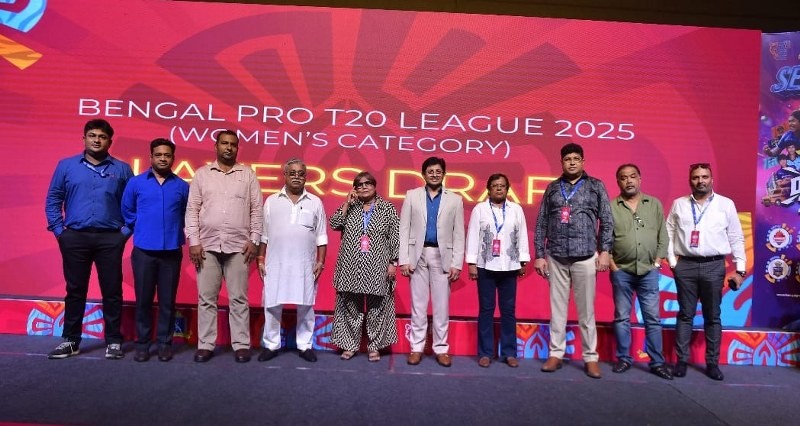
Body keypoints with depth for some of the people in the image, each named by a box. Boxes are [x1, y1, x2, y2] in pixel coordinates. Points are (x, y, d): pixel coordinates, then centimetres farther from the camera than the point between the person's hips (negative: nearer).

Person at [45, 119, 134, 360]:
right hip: (75, 238, 1)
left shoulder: (122, 169, 5)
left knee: (112, 291, 3)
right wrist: (58, 230, 0)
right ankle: (70, 340, 21)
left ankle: (113, 341, 13)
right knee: (75, 290, 10)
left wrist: (126, 230, -2)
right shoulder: (66, 166, 7)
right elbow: (53, 199, 8)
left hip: (110, 239, -1)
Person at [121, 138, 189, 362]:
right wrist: (142, 229, 15)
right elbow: (127, 212, 14)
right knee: (143, 299, 6)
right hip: (143, 251, 0)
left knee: (167, 300, 6)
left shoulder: (182, 186, 3)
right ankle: (142, 343, 18)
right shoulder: (136, 183, 3)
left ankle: (165, 343, 17)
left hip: (172, 251, 0)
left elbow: (188, 214, 15)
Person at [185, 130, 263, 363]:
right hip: (207, 245, 1)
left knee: (238, 298, 3)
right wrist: (193, 241, -3)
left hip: (239, 246, -1)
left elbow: (257, 210, 4)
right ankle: (205, 344, 15)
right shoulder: (202, 174, 9)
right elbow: (192, 210, 5)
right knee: (206, 298, 5)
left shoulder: (248, 175, 8)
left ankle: (241, 345, 11)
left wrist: (254, 240, -3)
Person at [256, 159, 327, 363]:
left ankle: (305, 345, 16)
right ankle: (271, 344, 17)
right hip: (276, 263, 0)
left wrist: (320, 261, 0)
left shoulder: (315, 202, 6)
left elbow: (321, 236, 6)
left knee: (305, 305, 5)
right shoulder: (272, 201, 6)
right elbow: (264, 233, 8)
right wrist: (260, 259, 3)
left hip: (305, 264, 0)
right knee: (272, 304, 4)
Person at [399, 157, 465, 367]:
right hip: (418, 255, 0)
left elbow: (458, 235, 4)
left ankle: (441, 349, 16)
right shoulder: (412, 196, 6)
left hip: (442, 256, 0)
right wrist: (404, 259, -5)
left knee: (441, 305, 5)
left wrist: (456, 263, -3)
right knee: (418, 304, 6)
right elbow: (404, 230, 2)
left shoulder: (455, 199, 6)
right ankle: (417, 347, 16)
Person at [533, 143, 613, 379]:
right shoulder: (552, 188, 10)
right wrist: (539, 255, 4)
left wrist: (604, 251, -4)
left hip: (585, 257, -2)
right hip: (556, 258, 2)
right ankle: (555, 354, 17)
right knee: (557, 308, 8)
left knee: (586, 310, 4)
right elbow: (541, 224, 9)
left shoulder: (596, 186, 6)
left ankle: (591, 357, 14)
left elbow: (607, 221, 4)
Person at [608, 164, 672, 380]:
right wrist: (611, 263, -6)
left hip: (649, 271, 1)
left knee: (652, 318, 5)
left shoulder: (655, 204, 7)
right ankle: (624, 358, 18)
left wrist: (658, 260, 0)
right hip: (621, 271, -1)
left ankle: (657, 362, 14)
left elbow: (663, 235, 7)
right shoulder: (611, 207, 1)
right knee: (622, 317, 7)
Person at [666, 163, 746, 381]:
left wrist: (740, 269, 1)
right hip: (685, 265, 0)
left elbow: (736, 238, 4)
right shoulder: (679, 204, 5)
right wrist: (672, 261, -1)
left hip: (714, 266, 0)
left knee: (712, 316, 9)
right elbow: (668, 234, 5)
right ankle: (682, 360, 14)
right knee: (685, 314, 6)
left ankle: (712, 363, 19)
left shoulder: (726, 204, 3)